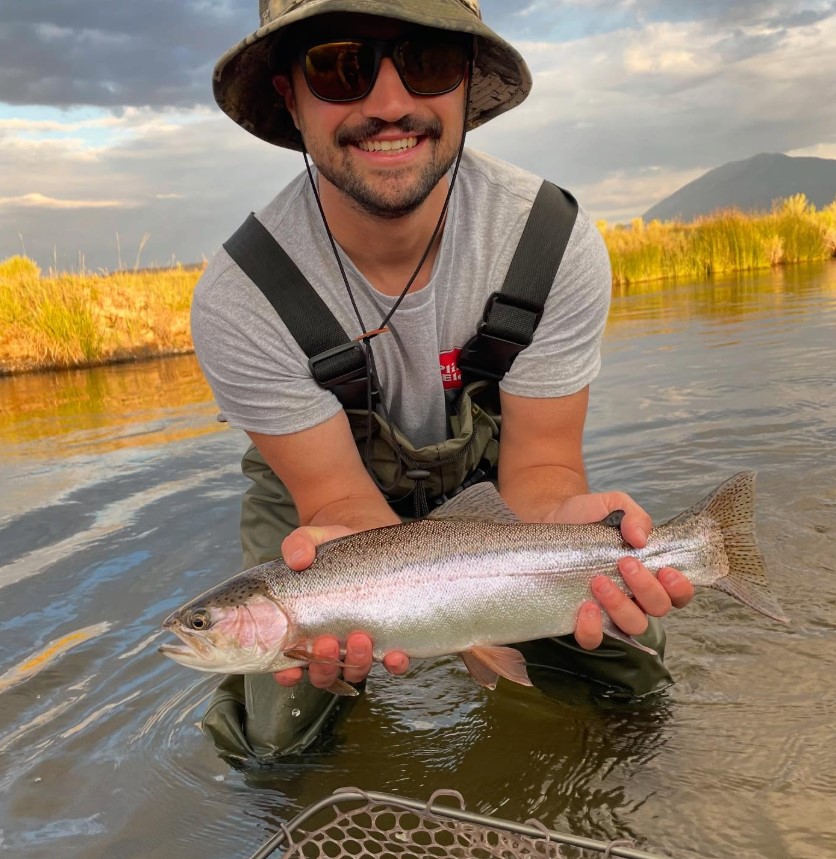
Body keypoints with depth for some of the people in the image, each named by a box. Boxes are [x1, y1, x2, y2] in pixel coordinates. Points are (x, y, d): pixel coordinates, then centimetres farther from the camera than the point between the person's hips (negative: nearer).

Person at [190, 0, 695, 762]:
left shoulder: (555, 242, -28)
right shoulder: (239, 303, -30)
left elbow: (540, 464, -22)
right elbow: (340, 497, -24)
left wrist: (564, 524, -47)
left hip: (484, 468, 2)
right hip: (324, 488, -1)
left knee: (628, 661, -8)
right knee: (275, 735, -11)